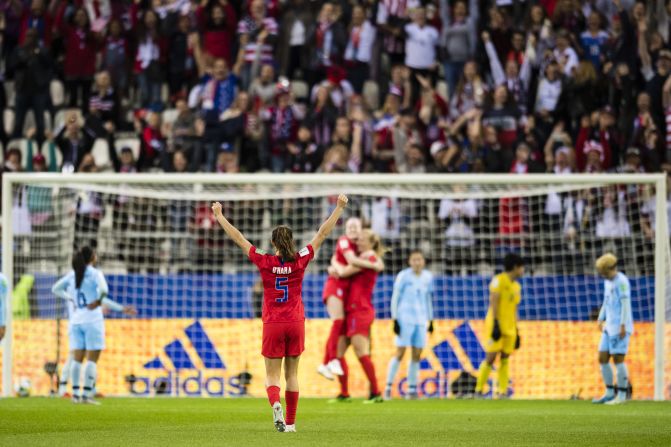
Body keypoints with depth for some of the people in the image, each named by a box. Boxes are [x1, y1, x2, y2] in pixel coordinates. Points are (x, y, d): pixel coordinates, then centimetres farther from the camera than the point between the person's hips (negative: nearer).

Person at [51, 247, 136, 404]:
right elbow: (103, 290, -29)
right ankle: (87, 394, -8)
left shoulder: (73, 274, 8)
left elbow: (56, 289, 15)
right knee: (92, 360, -2)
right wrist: (99, 301, -11)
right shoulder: (95, 273, -10)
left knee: (78, 359, 7)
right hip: (92, 321, -6)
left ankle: (75, 394, 3)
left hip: (77, 320, 6)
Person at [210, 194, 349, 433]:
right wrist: (339, 207, 6)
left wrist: (219, 215, 9)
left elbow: (238, 238, -1)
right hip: (296, 323, 1)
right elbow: (322, 234, 0)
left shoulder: (265, 262, -8)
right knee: (292, 374, 12)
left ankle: (276, 404, -28)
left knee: (272, 375, 2)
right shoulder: (300, 261, -6)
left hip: (273, 324, -1)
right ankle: (290, 422, 14)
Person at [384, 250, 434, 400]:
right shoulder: (403, 276, -4)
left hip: (421, 320, 4)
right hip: (405, 319, -4)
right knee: (400, 353, -9)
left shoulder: (428, 277, 10)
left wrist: (431, 320, 18)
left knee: (417, 355, 2)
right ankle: (388, 387, -3)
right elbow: (395, 298, -3)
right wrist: (394, 320, -9)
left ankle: (412, 389, 7)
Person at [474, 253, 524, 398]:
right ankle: (478, 390, -2)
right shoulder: (499, 280, -7)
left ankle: (503, 393, 0)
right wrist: (495, 324, -20)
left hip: (509, 328, 7)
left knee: (505, 359, 2)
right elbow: (493, 303, -13)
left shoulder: (516, 287, 16)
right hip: (497, 325, -7)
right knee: (491, 358, -10)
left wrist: (516, 332, 17)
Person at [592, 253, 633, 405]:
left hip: (621, 327, -9)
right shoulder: (608, 281, 16)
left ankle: (621, 395, -1)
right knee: (603, 359, 7)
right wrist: (601, 320, 20)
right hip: (610, 327, 9)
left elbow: (626, 303, -18)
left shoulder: (621, 281, -13)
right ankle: (610, 394, 15)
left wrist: (623, 325, -23)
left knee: (618, 359, -7)